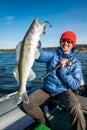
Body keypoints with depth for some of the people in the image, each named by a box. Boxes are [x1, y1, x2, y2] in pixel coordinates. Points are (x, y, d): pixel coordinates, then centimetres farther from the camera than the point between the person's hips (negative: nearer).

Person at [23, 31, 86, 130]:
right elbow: (41, 56, -26)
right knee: (27, 104, -11)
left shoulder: (76, 62, -3)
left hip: (64, 91, -2)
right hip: (47, 89, 3)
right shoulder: (53, 54, -2)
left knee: (75, 109, -31)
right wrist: (37, 46, -46)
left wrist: (63, 70, -20)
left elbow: (75, 85, -10)